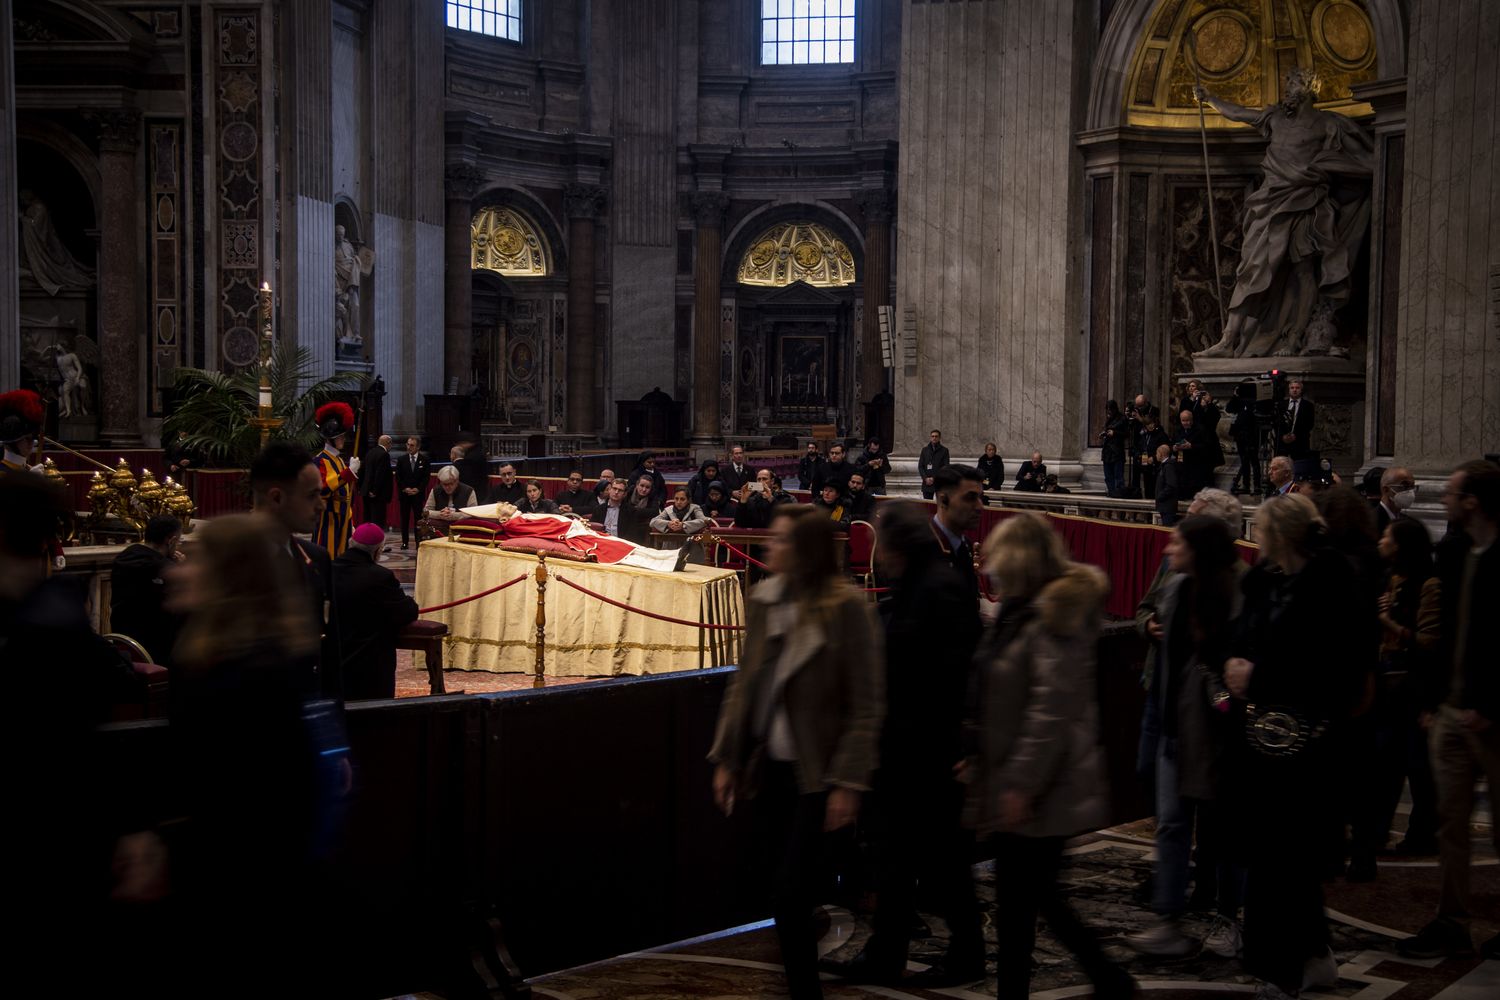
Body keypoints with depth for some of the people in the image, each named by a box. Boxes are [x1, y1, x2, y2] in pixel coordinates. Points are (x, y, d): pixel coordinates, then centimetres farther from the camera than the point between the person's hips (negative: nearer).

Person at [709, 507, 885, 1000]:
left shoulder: (845, 606, -12)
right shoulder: (762, 600, 4)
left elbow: (866, 704, -11)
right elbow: (743, 684, 11)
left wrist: (848, 782, -14)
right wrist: (726, 760, 9)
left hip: (814, 773, -5)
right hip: (766, 768, 5)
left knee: (791, 894, -8)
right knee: (782, 897, 11)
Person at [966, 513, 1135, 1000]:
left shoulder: (1056, 613, -16)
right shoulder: (1026, 609, 13)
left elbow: (1053, 709, -22)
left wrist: (1021, 785, -22)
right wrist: (979, 759, 19)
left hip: (1035, 791, -9)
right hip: (1010, 780, 9)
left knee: (1017, 904, -2)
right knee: (1034, 895, 16)